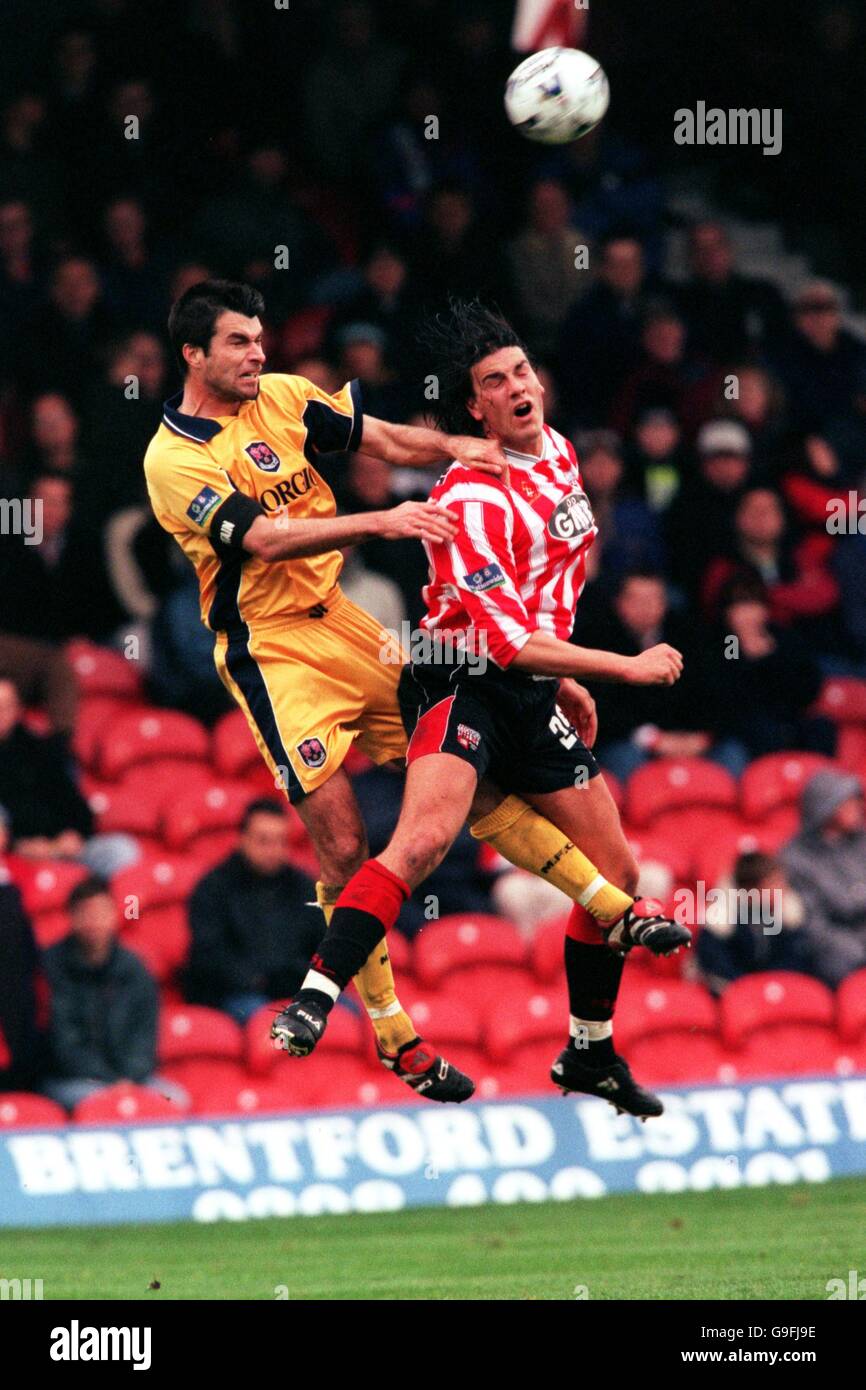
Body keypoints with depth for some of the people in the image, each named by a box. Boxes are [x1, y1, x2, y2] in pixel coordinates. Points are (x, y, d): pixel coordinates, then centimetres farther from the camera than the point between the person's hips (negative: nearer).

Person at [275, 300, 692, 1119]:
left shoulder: (557, 452, 9)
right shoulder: (472, 498, -19)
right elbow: (509, 642, -23)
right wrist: (627, 668, -18)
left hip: (534, 694, 8)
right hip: (463, 686, -8)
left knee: (615, 869, 11)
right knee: (425, 837, -33)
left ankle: (589, 1053, 27)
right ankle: (314, 1000, -37)